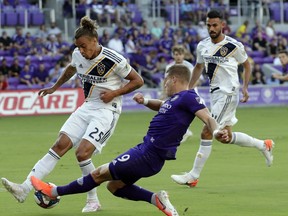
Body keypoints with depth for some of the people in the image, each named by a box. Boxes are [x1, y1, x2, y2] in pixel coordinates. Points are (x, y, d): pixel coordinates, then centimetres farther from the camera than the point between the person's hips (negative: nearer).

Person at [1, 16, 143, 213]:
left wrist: (114, 93, -16)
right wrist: (54, 88, 32)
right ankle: (25, 189, -15)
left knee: (82, 153, -20)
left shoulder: (114, 60, -17)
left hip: (107, 111, -6)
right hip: (87, 107, 6)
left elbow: (138, 81, -7)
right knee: (60, 146, -7)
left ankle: (93, 200, -2)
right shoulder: (78, 56, 2)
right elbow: (71, 69, 27)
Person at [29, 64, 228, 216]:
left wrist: (216, 131, -43)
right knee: (114, 186, 17)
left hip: (149, 156, -10)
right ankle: (156, 199, 5)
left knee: (100, 174, 1)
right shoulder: (175, 99, 15)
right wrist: (145, 101, 16)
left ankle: (55, 192, 12)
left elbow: (208, 117, -22)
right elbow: (162, 106, 36)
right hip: (145, 149, 10)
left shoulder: (188, 97, -14)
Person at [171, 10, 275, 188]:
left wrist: (245, 87, -7)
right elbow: (199, 67, 21)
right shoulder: (202, 46, 5)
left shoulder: (234, 46, -11)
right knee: (227, 136, 13)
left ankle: (194, 176, -9)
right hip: (215, 93, 7)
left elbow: (247, 65, 3)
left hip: (228, 93, -7)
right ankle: (264, 145, 33)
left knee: (207, 133, -13)